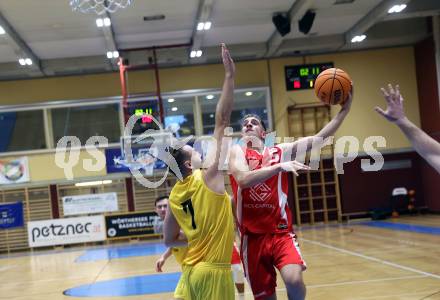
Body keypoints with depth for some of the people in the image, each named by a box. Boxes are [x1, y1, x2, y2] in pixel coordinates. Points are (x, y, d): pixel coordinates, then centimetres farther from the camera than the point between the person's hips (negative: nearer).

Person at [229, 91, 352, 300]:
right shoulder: (237, 151, 2)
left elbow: (320, 138, -1)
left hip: (281, 232, 0)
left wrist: (344, 109, -9)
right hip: (252, 237, 0)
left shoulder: (280, 151, 7)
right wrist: (280, 166, -26)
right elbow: (243, 179, -19)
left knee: (294, 280, -24)